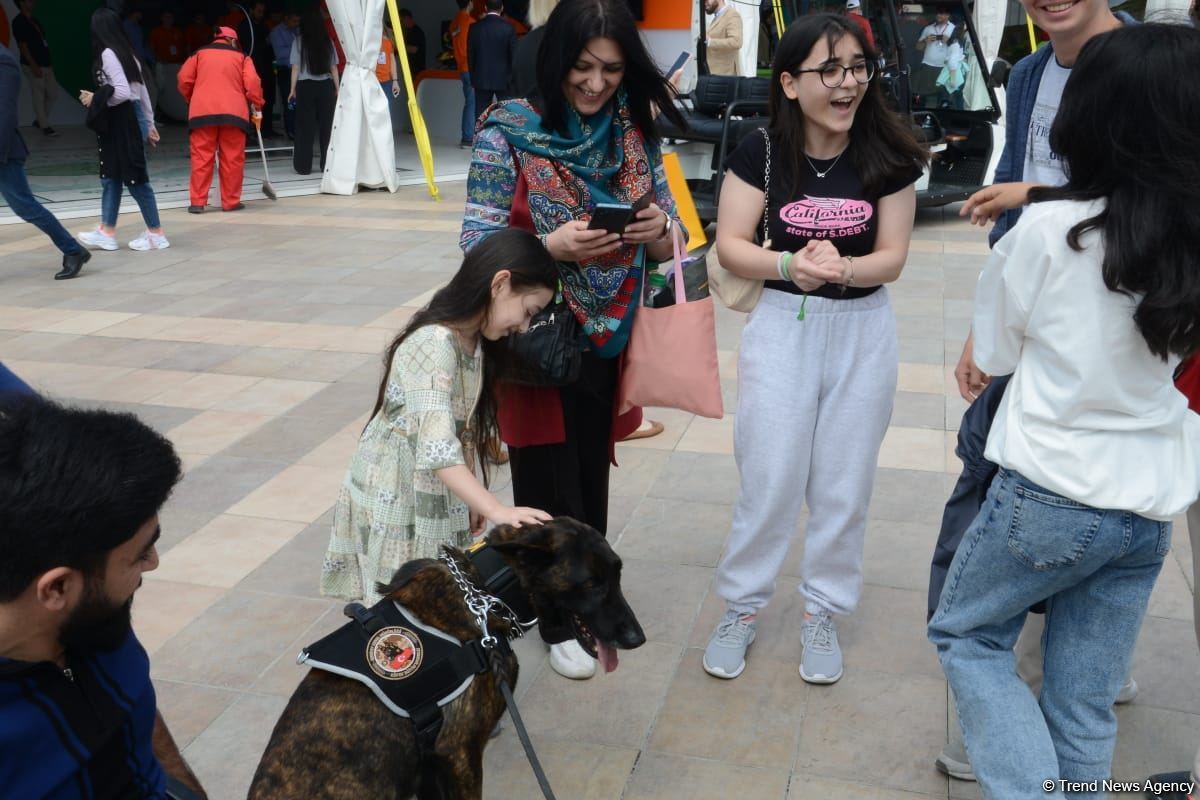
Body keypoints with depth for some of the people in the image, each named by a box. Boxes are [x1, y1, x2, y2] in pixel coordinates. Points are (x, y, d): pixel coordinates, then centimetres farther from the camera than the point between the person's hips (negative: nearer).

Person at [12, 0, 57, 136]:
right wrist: (34, 66, -19)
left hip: (45, 64, 9)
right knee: (38, 96, -2)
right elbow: (22, 46, -15)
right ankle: (45, 126, 3)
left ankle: (39, 120, 25)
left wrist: (50, 62, 17)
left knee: (52, 93, 12)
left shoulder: (33, 19, 14)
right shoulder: (19, 22, -11)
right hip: (33, 66, -9)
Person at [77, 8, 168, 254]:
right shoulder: (126, 53, 13)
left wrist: (95, 99, -9)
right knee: (111, 175, 12)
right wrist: (150, 122, 21)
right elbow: (142, 90, 16)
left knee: (135, 177, -2)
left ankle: (156, 234, 5)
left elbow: (122, 92, -22)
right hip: (122, 121, 9)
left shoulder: (108, 54, -14)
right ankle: (107, 232, 17)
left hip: (123, 121, -9)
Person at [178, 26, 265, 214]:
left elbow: (184, 79, 10)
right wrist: (257, 105, 10)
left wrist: (191, 99, 26)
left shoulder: (199, 54, 17)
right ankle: (231, 201, 7)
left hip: (202, 112, 1)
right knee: (232, 159, 5)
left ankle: (197, 202, 0)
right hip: (233, 112, -1)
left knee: (201, 158, 2)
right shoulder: (241, 57, 14)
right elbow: (252, 83, 0)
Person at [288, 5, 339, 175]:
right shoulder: (327, 40, 5)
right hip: (326, 86, 2)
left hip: (305, 86, -2)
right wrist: (338, 88, 12)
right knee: (327, 126, 6)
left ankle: (303, 166, 2)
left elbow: (296, 67, -2)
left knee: (306, 126, 2)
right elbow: (333, 67, 6)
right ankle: (328, 164, 8)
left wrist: (293, 88, 4)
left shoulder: (299, 40, -1)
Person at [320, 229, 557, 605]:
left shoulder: (475, 341, 3)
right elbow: (436, 450, -34)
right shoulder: (435, 344, -26)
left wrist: (473, 499, 7)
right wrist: (497, 510, -38)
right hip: (397, 493, -8)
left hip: (439, 492, 8)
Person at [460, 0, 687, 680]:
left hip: (609, 339, 3)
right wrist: (553, 247, -28)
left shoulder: (637, 132, 1)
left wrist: (659, 229, -17)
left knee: (592, 475, 13)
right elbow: (479, 242, -12)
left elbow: (669, 241, 6)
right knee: (548, 481, 6)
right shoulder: (509, 132, -11)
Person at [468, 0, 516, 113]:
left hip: (481, 79, 2)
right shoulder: (508, 28, -8)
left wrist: (473, 78, 13)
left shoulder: (475, 27, -2)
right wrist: (513, 78, 7)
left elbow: (470, 55, 4)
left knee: (481, 115, 3)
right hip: (503, 79, -1)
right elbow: (514, 55, -4)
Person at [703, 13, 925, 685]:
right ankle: (743, 607, 22)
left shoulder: (888, 157, -6)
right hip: (783, 326, -1)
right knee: (769, 480, 2)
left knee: (844, 484, 9)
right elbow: (731, 245, -8)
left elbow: (892, 257, -6)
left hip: (863, 332, 1)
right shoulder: (762, 152, -9)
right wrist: (790, 264, -26)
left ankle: (823, 612, 28)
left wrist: (842, 268, -27)